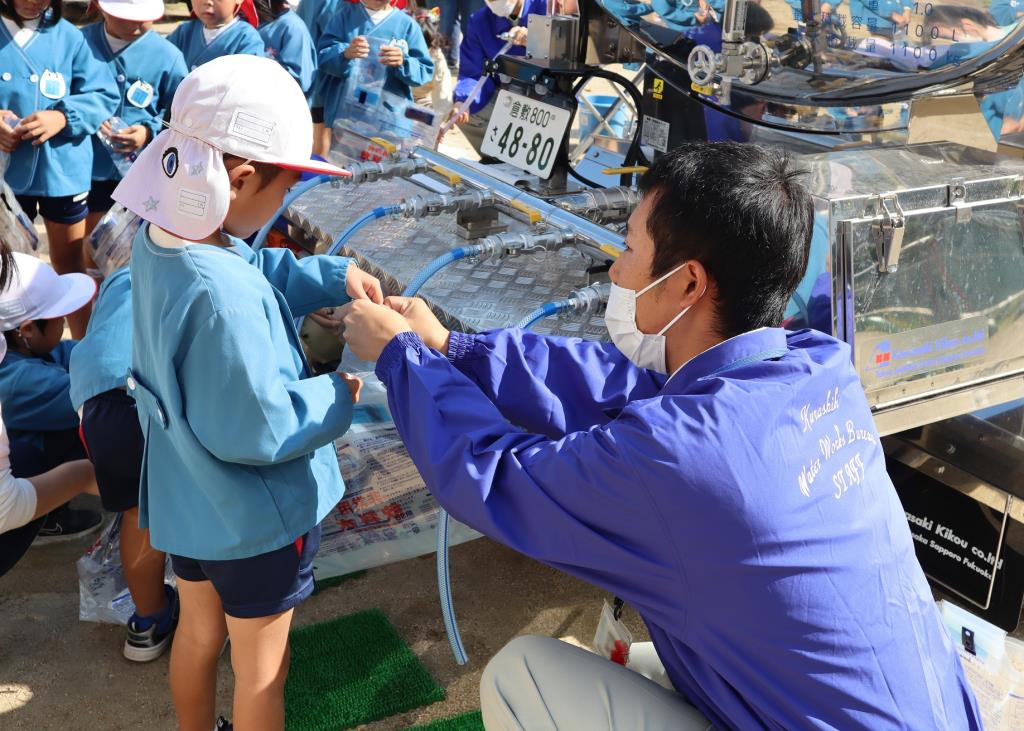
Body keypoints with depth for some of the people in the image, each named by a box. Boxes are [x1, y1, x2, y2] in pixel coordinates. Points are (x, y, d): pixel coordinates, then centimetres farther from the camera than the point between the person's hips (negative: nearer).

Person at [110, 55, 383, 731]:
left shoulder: (159, 236, -9)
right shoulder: (223, 295, -37)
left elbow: (260, 277, 7)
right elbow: (257, 430, -29)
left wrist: (334, 275, -5)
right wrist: (339, 396, -16)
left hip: (185, 496, 8)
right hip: (256, 516, -8)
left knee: (199, 631, 29)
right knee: (261, 664, 15)